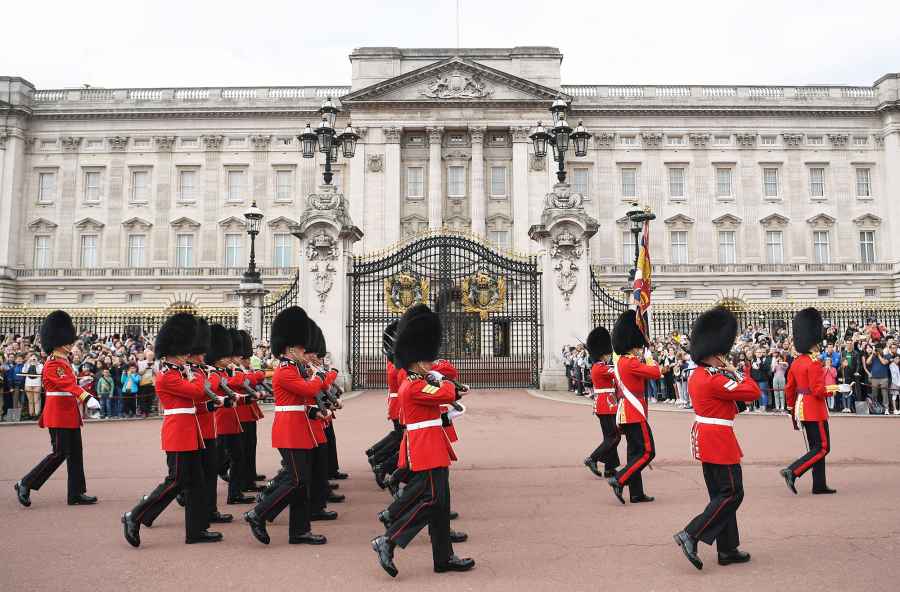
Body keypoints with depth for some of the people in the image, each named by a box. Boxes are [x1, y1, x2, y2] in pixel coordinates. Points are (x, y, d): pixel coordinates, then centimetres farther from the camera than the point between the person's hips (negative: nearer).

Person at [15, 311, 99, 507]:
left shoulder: (64, 362, 14)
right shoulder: (53, 364, -16)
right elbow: (68, 384, -30)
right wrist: (87, 397, -42)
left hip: (69, 414, 9)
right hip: (59, 415, -9)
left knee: (75, 454, 8)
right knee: (59, 453, -4)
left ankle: (77, 494, 11)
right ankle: (25, 485, 9)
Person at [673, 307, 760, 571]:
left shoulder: (698, 374, 9)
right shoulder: (715, 380, -21)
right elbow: (754, 391, -18)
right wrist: (736, 371, -6)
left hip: (704, 437, 10)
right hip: (719, 439, -10)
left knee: (720, 494, 14)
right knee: (732, 493, -2)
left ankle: (727, 549, 21)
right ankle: (691, 535, -7)